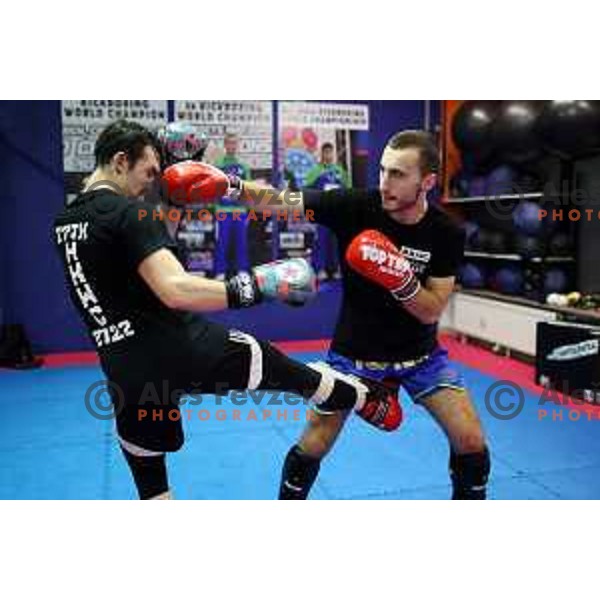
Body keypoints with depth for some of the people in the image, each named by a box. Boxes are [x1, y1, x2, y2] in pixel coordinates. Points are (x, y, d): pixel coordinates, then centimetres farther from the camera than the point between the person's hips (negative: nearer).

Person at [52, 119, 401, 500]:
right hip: (181, 349, -7)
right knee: (290, 371, 15)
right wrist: (255, 288, -25)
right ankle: (366, 399, 38)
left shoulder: (65, 222, 13)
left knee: (150, 486, 23)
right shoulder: (130, 211, -14)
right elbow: (175, 291, -28)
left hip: (126, 371, 8)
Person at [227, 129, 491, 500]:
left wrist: (398, 278, -33)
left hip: (420, 355, 1)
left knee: (472, 442, -4)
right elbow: (278, 202, -21)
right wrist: (231, 185, -38)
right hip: (354, 352, -1)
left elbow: (431, 311, -15)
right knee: (312, 448, 2)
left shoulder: (447, 234, -14)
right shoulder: (354, 207, -18)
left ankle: (468, 495, 27)